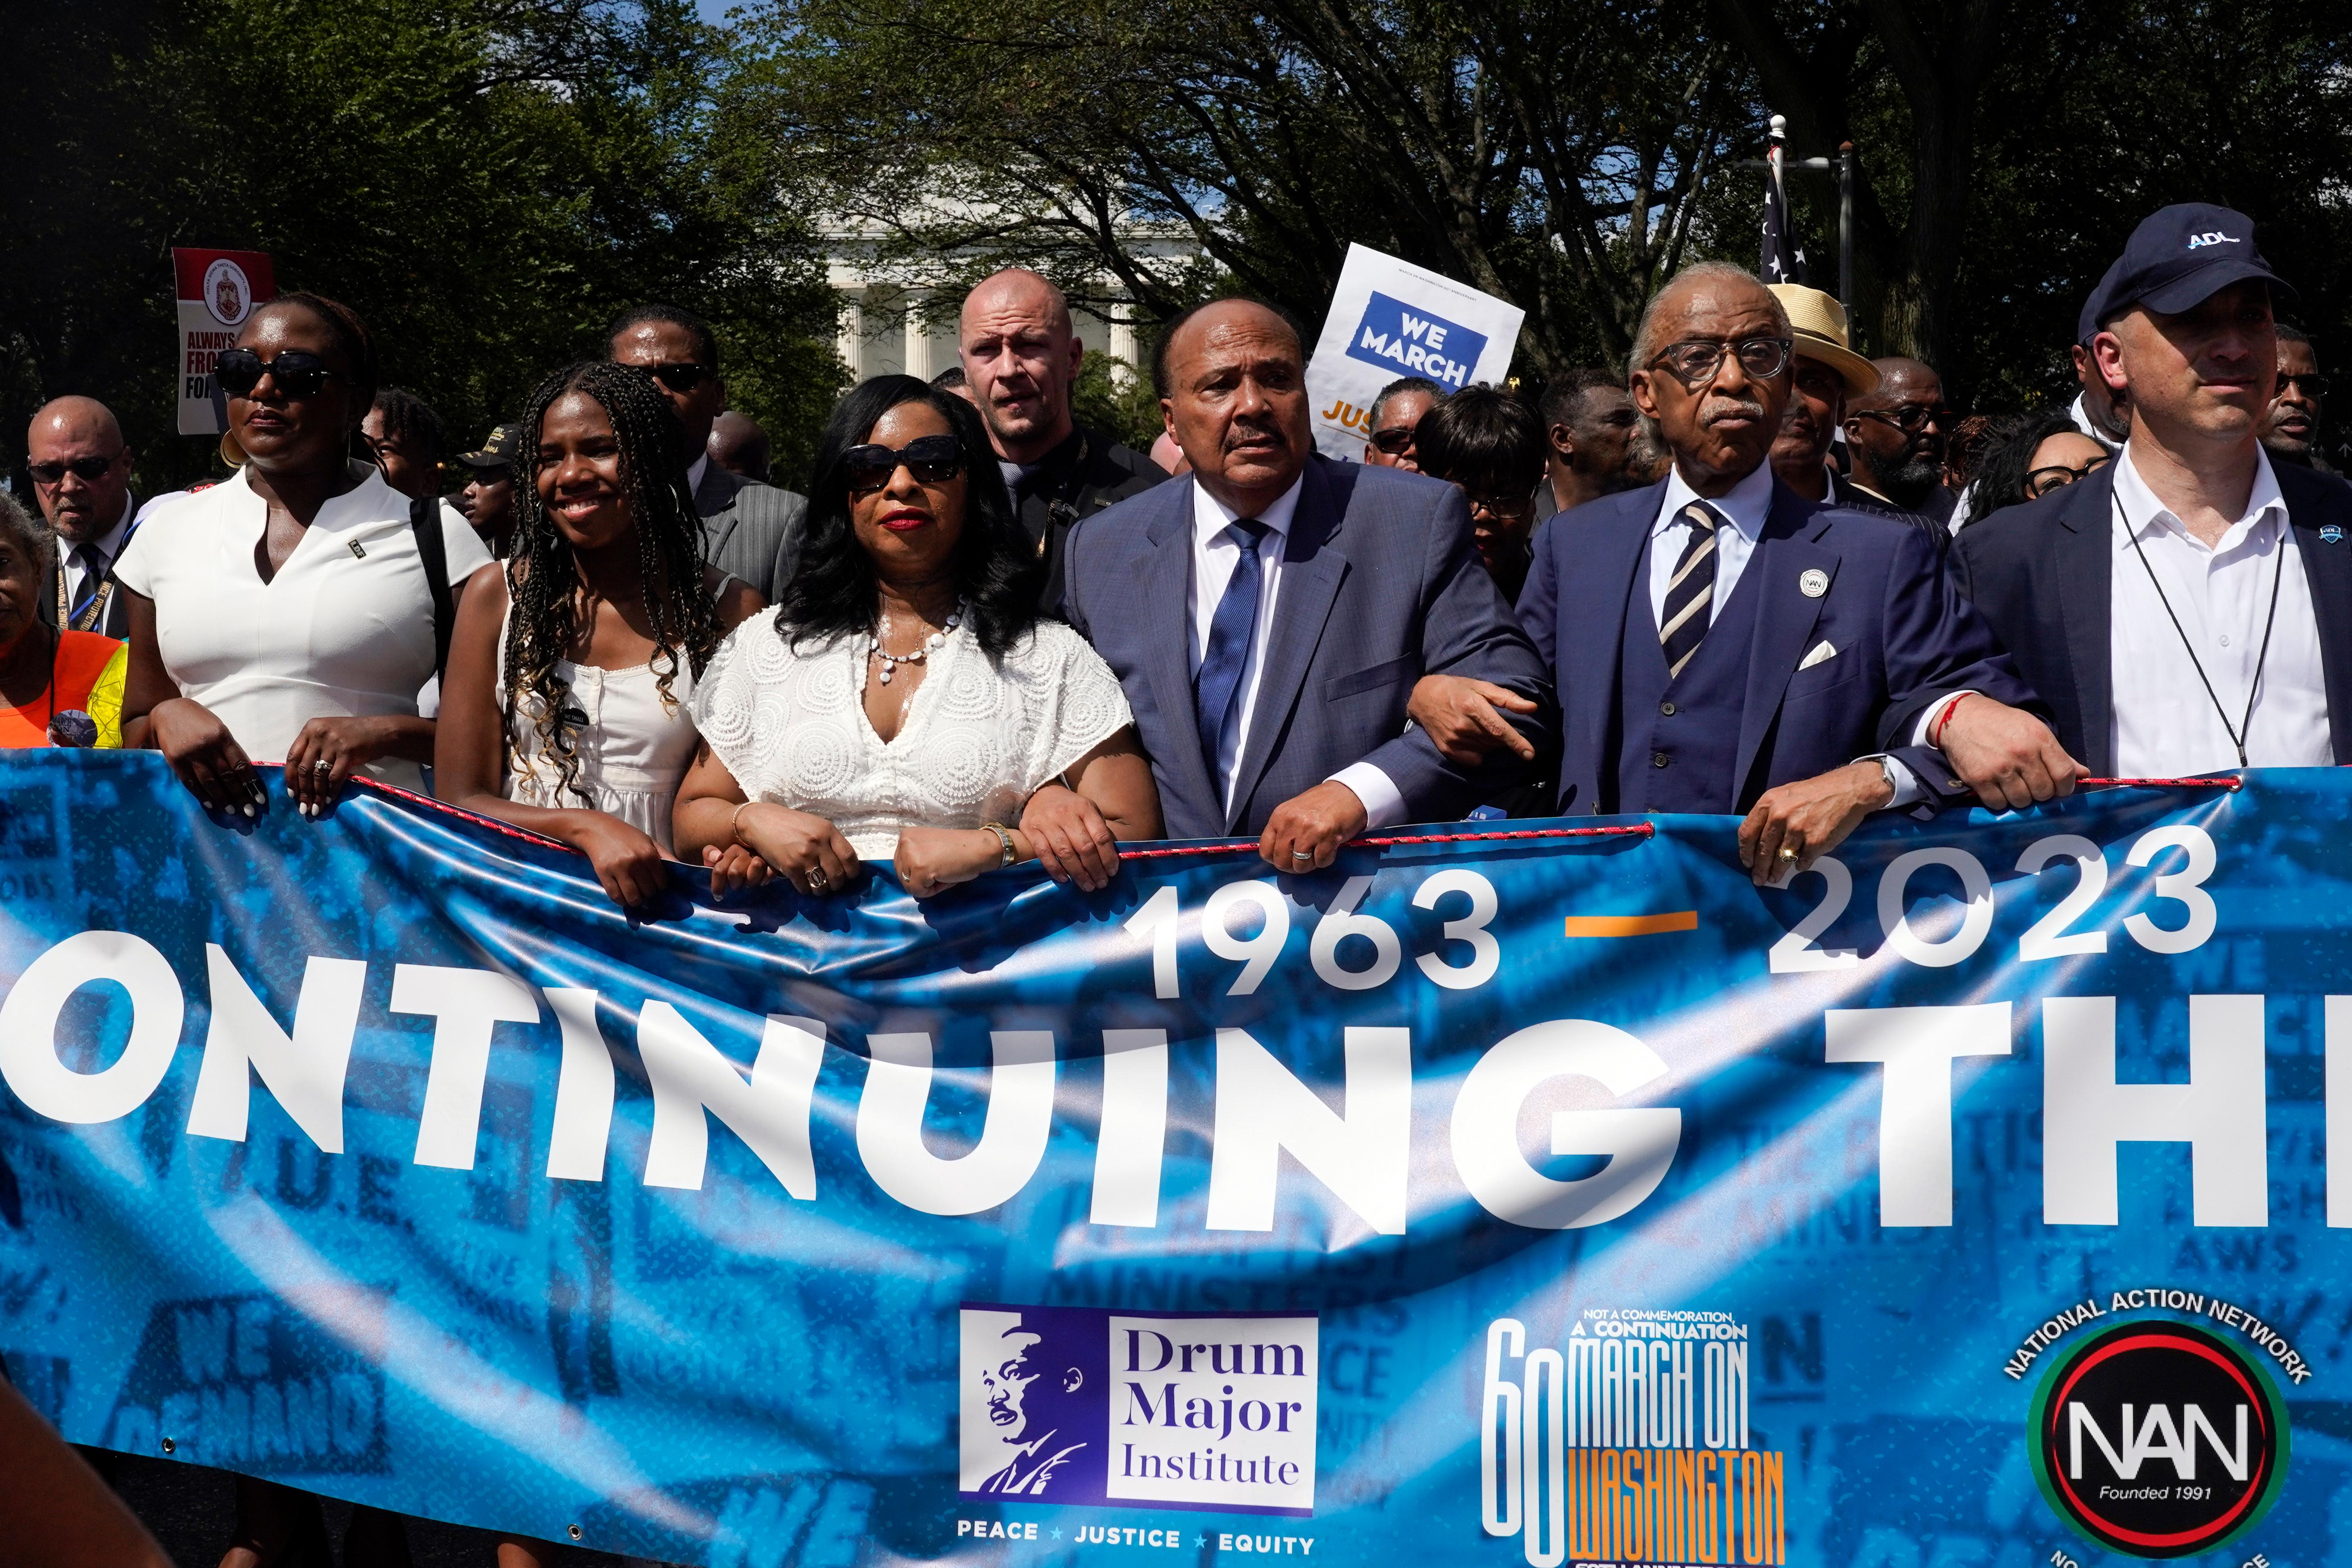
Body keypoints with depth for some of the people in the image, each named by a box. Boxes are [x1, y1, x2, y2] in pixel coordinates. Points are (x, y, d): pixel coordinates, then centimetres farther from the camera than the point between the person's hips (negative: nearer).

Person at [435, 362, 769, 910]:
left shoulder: (728, 610, 5)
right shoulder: (498, 597, 7)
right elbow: (460, 799, 3)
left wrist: (739, 849, -15)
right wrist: (585, 827, -14)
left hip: (659, 899, 0)